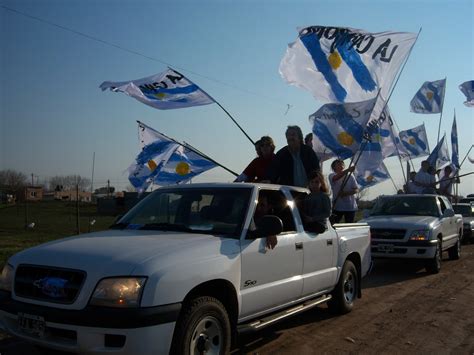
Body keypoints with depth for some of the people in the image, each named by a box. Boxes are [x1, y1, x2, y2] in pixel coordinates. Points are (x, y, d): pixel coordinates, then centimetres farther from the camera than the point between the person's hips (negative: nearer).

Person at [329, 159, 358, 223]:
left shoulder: (350, 176, 5)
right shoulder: (332, 176, -2)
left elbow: (356, 189, 0)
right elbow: (336, 177, -27)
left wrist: (346, 193, -20)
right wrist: (348, 170, -41)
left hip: (350, 207, 2)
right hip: (337, 207, -2)